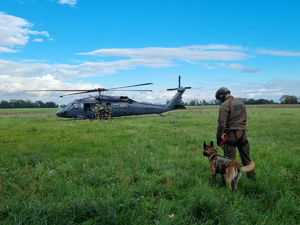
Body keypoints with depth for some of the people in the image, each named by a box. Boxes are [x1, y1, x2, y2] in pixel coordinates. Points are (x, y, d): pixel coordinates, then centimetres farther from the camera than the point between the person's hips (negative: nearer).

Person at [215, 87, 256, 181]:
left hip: (231, 134, -7)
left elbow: (222, 123, -16)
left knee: (230, 159, 1)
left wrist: (219, 137, -9)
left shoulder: (225, 105, -12)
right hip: (243, 133, 7)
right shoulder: (241, 103, 13)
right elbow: (245, 119, 18)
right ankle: (252, 176, 26)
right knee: (246, 156, 18)